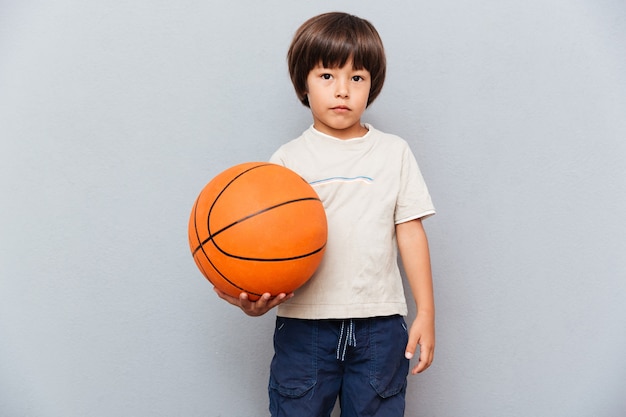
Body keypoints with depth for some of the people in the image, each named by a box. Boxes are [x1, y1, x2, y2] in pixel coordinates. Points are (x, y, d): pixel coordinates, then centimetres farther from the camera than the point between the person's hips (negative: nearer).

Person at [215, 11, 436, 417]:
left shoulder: (394, 152, 5)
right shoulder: (289, 160, 0)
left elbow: (410, 233, 5)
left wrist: (426, 313, 3)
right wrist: (255, 298, -25)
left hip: (379, 324, 1)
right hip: (305, 325, -1)